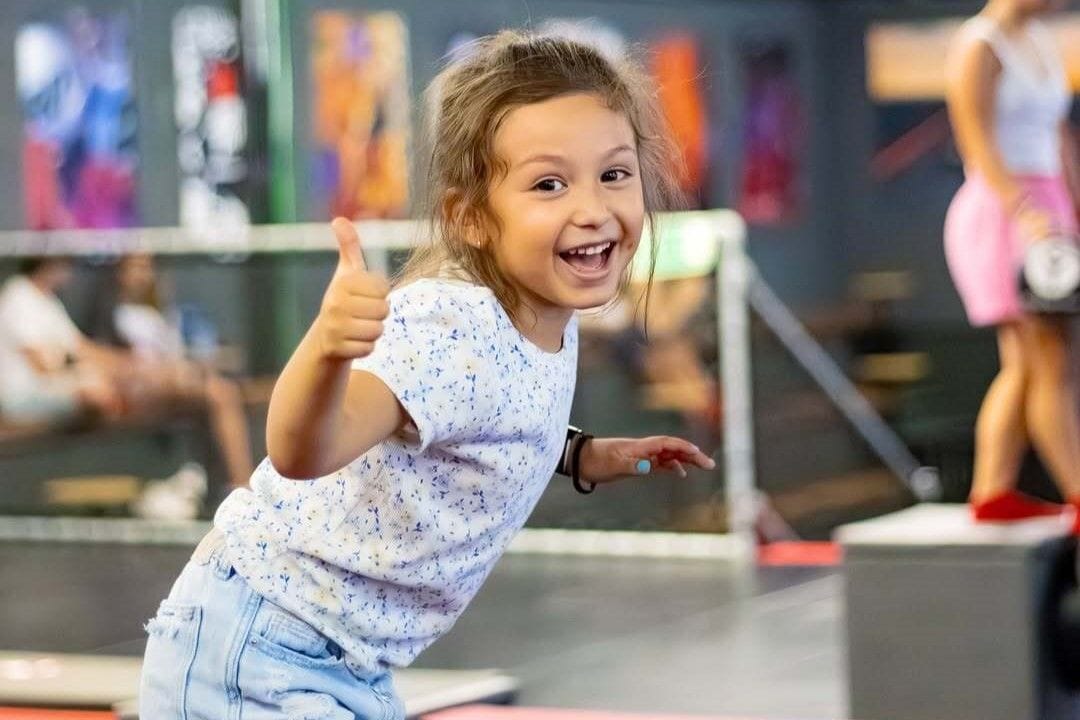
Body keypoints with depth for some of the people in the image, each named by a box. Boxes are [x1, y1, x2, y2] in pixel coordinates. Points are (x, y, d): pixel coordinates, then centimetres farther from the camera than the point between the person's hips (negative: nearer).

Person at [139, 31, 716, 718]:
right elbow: (304, 451, -45)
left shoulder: (553, 328, 0)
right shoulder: (447, 329, -27)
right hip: (258, 661, -9)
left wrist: (580, 455, 12)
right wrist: (326, 349, -62)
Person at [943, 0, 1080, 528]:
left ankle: (992, 493, 9)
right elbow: (979, 144, -19)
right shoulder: (978, 48, -10)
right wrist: (1025, 212, -30)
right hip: (999, 213, -9)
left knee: (1024, 367, 7)